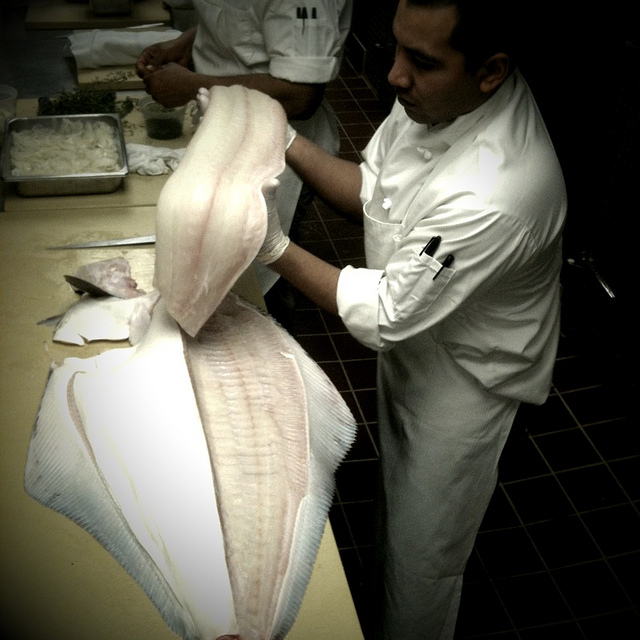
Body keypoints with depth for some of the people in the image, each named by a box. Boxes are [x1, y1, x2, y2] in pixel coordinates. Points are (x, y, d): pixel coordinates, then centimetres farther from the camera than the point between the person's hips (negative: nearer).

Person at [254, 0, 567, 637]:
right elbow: (368, 189, -2)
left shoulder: (497, 195, -41)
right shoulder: (434, 96, -16)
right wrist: (284, 139, -16)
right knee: (396, 506, 32)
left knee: (421, 560, 15)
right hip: (409, 347, 8)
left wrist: (274, 248, -29)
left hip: (463, 380, -8)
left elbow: (386, 315, -30)